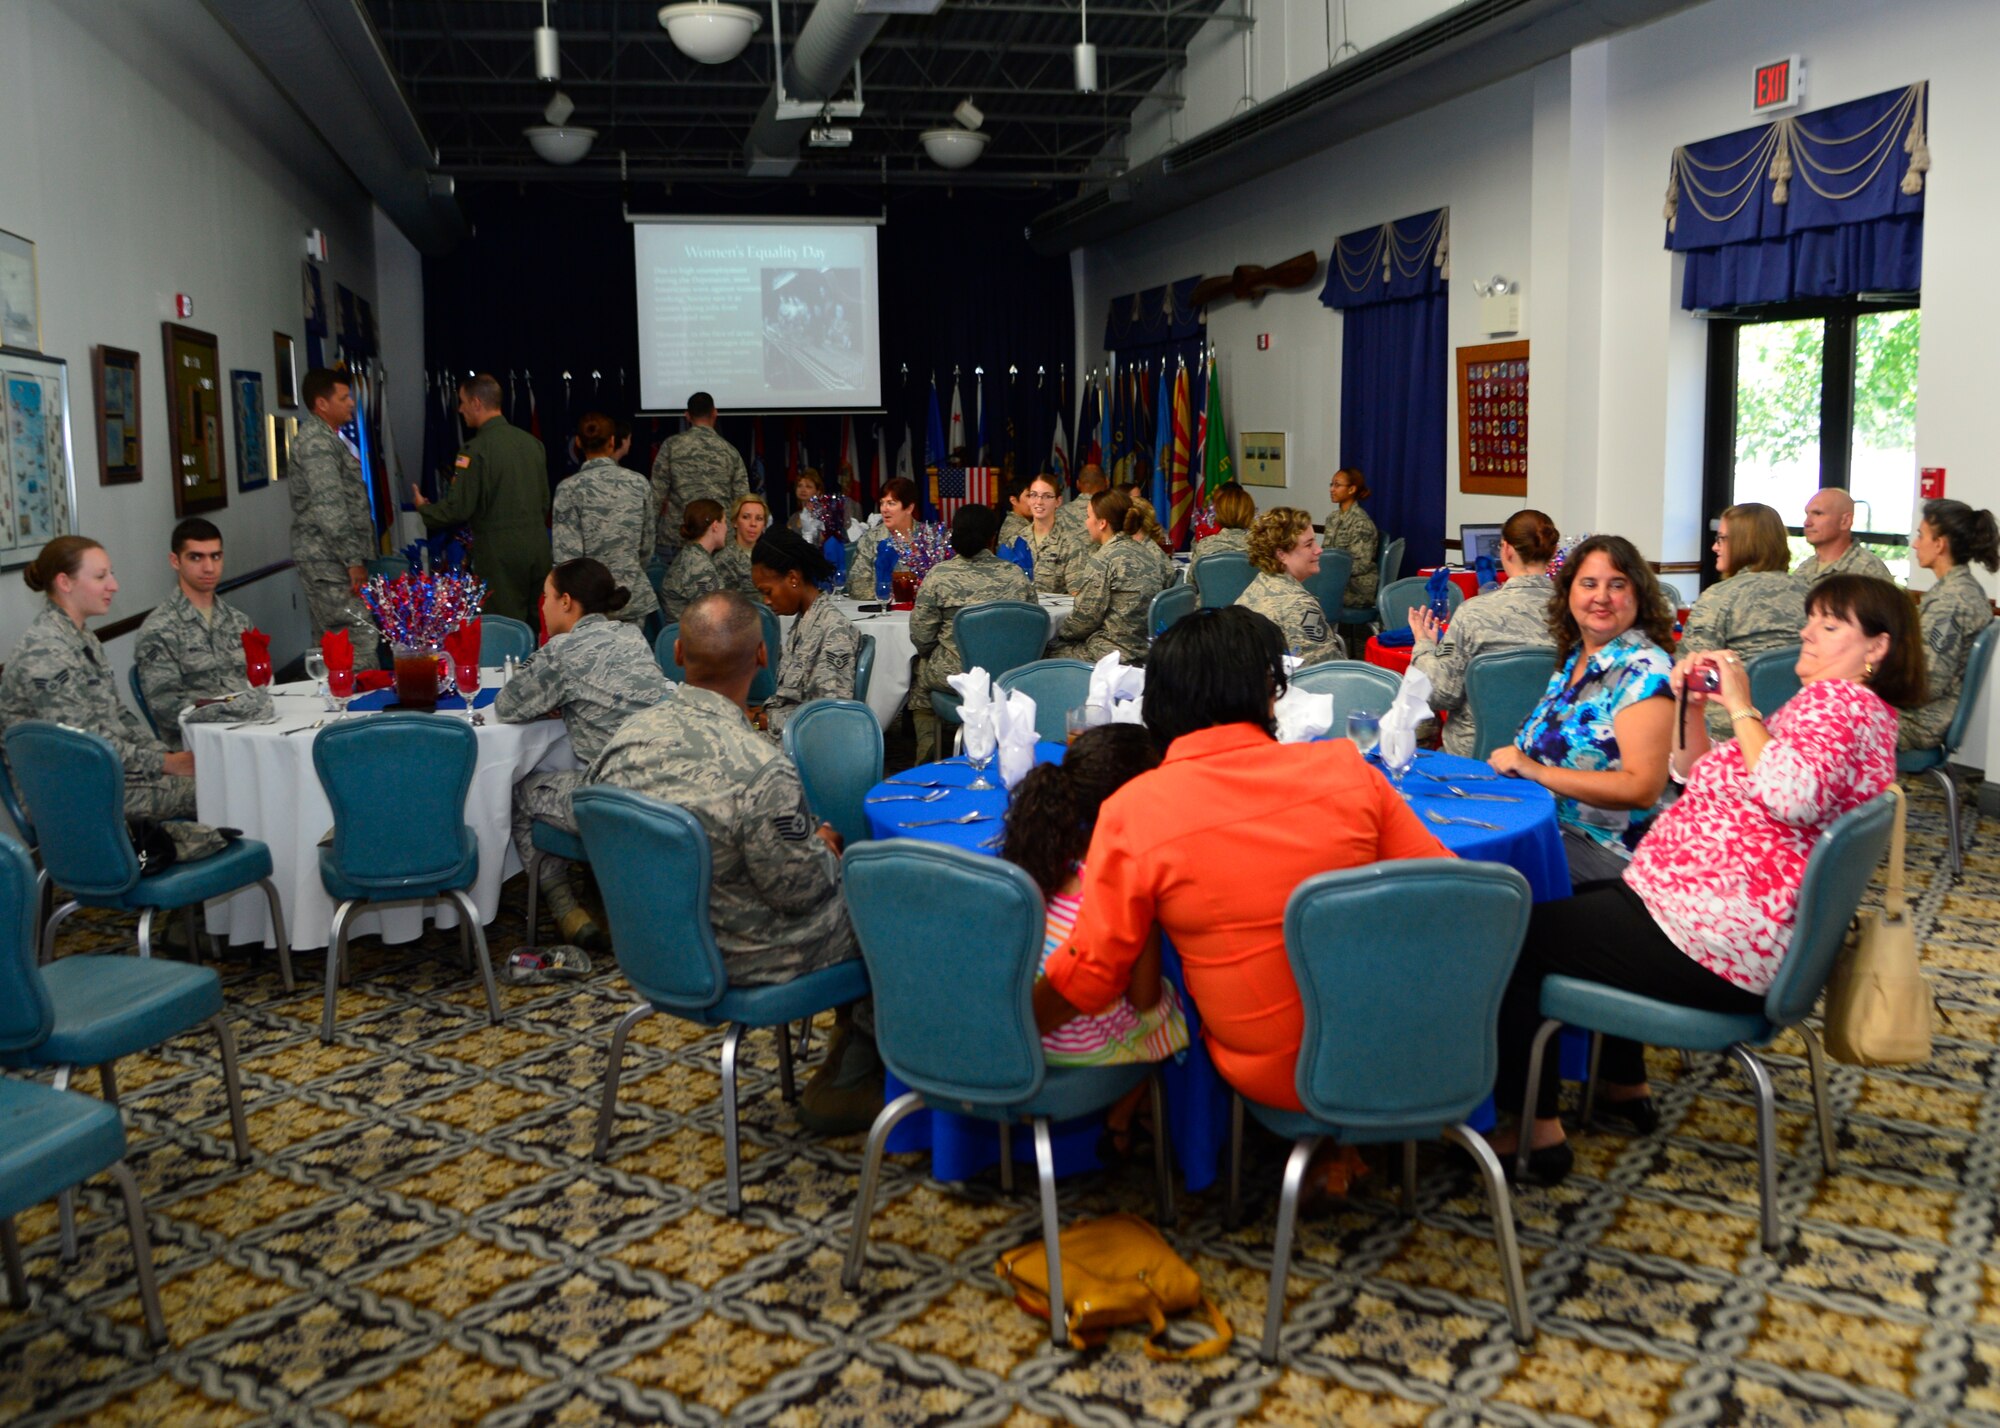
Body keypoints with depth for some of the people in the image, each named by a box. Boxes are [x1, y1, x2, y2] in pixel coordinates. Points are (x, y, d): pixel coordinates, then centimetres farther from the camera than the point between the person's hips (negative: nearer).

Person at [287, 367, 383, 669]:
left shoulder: (327, 439, 20)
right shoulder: (316, 441, -12)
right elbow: (329, 505, -21)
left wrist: (355, 557, 23)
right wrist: (353, 560, -20)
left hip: (326, 561, 11)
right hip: (328, 563, -11)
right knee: (361, 643, -14)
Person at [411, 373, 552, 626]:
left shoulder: (476, 449, -11)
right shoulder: (532, 442, 8)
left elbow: (459, 508, -10)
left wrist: (423, 508, 8)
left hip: (500, 552, -6)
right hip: (538, 547, 6)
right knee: (536, 627, 10)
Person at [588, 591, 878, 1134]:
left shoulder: (624, 740, -11)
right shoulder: (762, 771, -33)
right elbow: (801, 891, -23)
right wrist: (825, 847, 1)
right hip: (749, 960, -7)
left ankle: (844, 1066, 34)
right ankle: (846, 1082, 29)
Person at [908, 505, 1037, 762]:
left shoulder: (939, 574, -9)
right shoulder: (1016, 574, -2)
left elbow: (921, 637, -7)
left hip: (956, 675, -3)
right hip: (1010, 676, 3)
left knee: (919, 670, 29)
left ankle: (928, 749, 27)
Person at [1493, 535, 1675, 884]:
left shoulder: (1644, 670, -11)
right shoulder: (1573, 657, 11)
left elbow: (1643, 788, -19)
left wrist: (1536, 770, -21)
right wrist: (1513, 760, 1)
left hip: (1604, 851, -7)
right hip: (1540, 823, 7)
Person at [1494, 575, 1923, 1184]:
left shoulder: (1837, 700, -12)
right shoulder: (1837, 705, 20)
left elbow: (1794, 795, -34)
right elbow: (1700, 776, 21)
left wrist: (1742, 709, -22)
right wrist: (1692, 706, 4)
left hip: (1720, 942, -12)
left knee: (1518, 933, -6)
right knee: (1583, 899, 34)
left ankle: (1534, 1128, 0)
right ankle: (1625, 1087, 34)